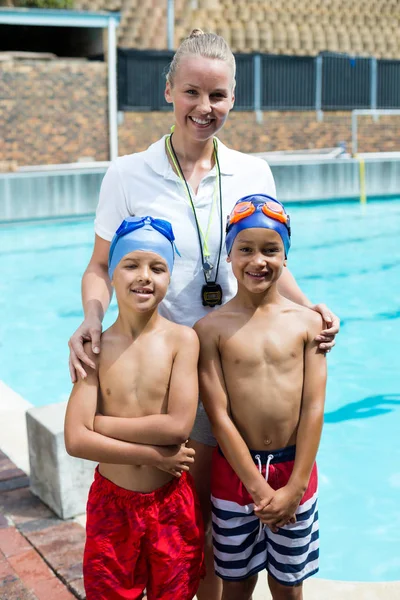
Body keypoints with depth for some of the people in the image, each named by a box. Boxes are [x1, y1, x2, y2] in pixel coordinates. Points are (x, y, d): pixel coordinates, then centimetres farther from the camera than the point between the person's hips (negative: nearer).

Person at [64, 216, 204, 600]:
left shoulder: (182, 339, -10)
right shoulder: (96, 347, -7)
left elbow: (179, 425, -19)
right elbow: (75, 440, -14)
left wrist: (99, 423, -14)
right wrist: (154, 455, -17)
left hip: (172, 502, -1)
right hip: (111, 501, 1)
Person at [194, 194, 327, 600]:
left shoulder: (307, 322, -3)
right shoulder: (211, 328, -8)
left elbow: (313, 409, -5)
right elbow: (219, 415, -11)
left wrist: (294, 488, -10)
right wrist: (259, 488, -13)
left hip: (294, 469, 1)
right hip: (235, 473, -1)